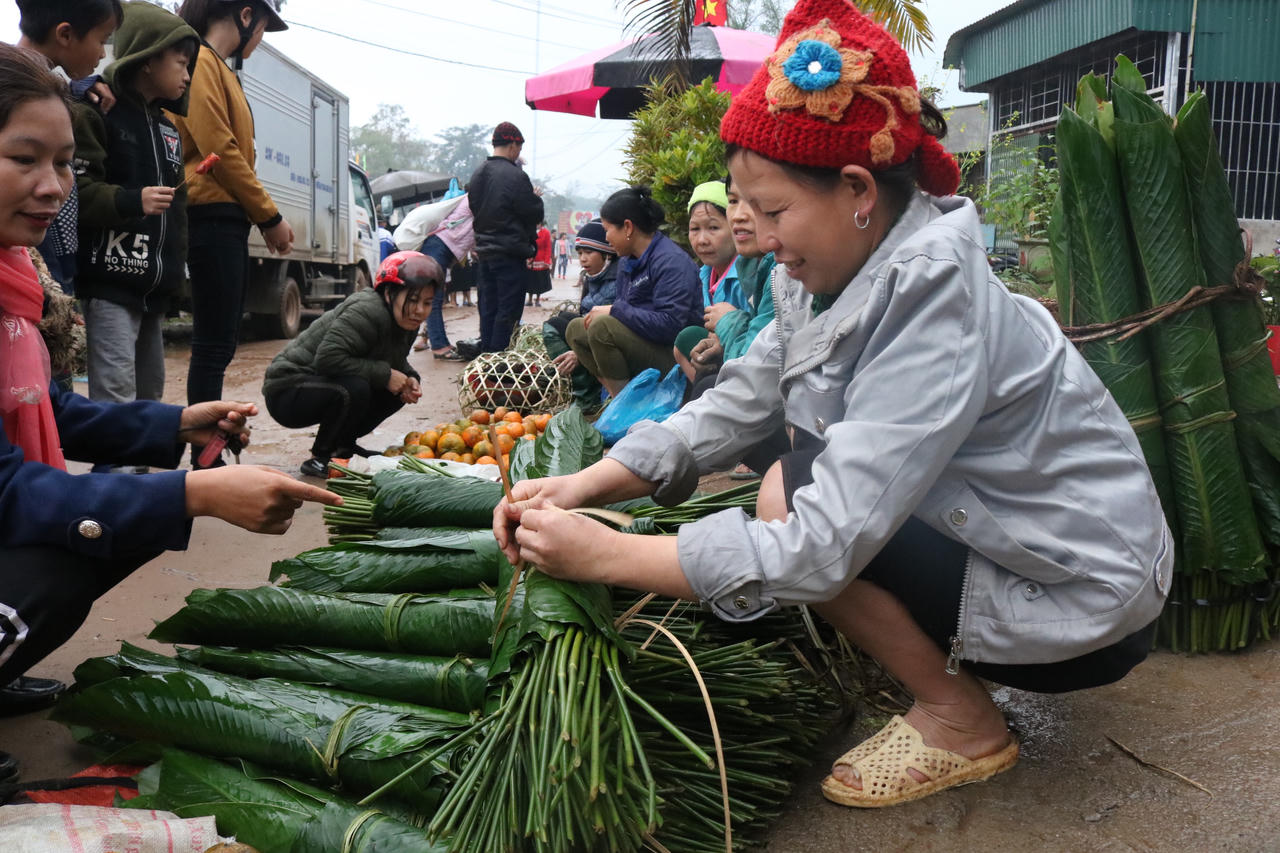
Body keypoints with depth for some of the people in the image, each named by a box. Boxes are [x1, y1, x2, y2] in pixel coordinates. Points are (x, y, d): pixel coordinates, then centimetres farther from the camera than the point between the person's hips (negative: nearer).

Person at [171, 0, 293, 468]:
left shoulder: (219, 69, 21)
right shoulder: (201, 62, -7)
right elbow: (219, 149, -15)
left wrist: (263, 219, 10)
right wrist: (270, 216, -11)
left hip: (227, 220, 10)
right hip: (212, 216, -10)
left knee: (220, 343, 11)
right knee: (213, 345, -8)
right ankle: (205, 462, -4)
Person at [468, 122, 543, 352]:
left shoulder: (478, 174, 9)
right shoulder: (515, 176, -16)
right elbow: (534, 214, -11)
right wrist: (537, 198, 8)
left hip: (484, 252, 8)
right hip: (510, 254, -8)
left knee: (488, 308, 13)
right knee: (508, 310, -1)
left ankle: (485, 353, 18)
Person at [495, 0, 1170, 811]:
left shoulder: (932, 296, -28)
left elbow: (825, 544, -33)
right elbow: (729, 410, -1)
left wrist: (606, 555, -28)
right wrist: (580, 487, -13)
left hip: (1084, 604, -9)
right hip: (988, 536, 9)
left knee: (793, 495, -20)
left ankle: (961, 721, -1)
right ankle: (943, 665, 17)